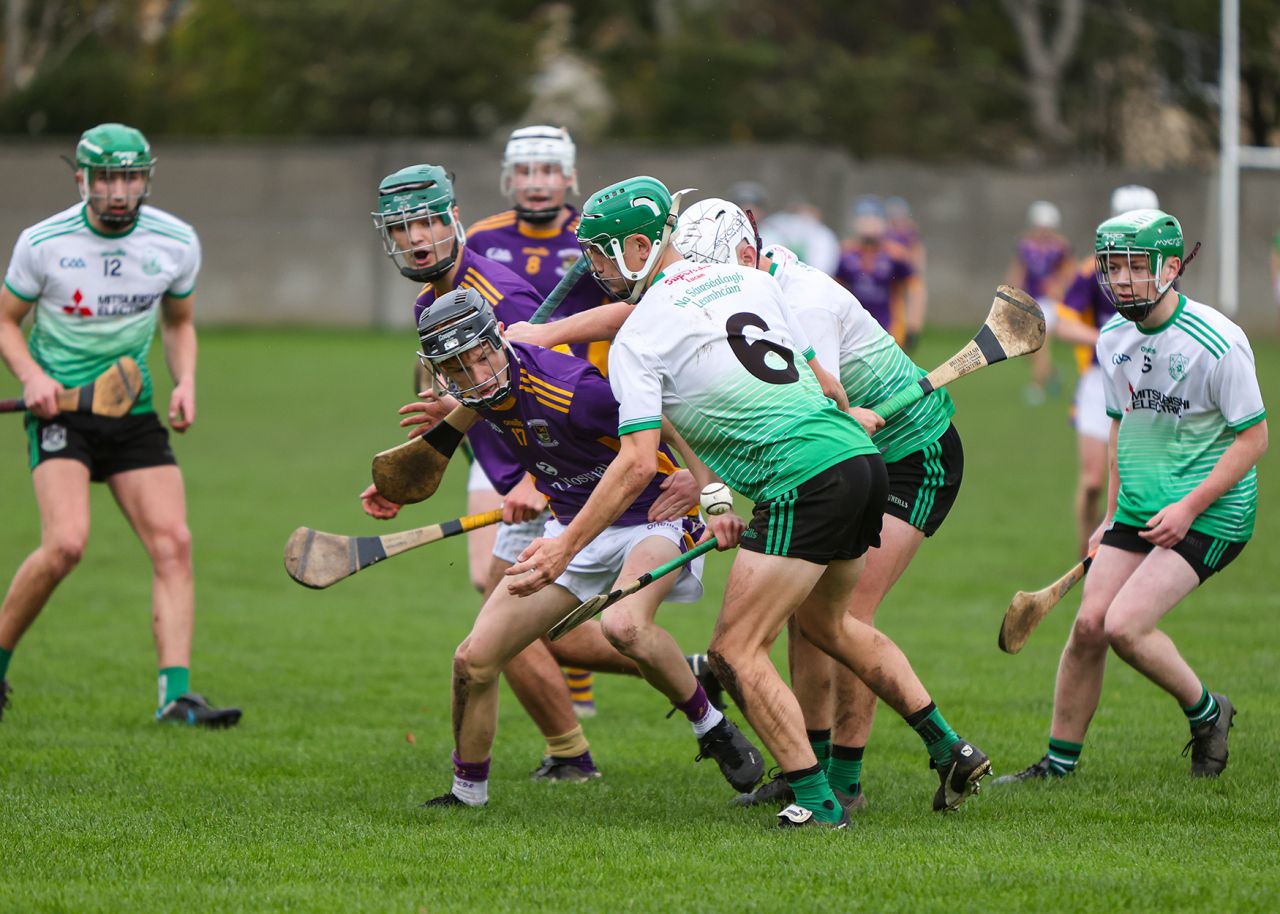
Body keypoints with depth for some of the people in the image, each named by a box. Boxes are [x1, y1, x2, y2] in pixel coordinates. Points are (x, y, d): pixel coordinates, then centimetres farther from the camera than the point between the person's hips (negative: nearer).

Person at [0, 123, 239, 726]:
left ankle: (175, 696, -11)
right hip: (61, 407, -4)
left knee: (173, 544, -11)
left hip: (134, 411, 4)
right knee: (66, 543, -22)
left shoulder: (177, 242, 0)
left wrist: (186, 382, 0)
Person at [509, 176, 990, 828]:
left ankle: (816, 800, -6)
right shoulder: (749, 283, 16)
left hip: (804, 481, -9)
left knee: (736, 651, -2)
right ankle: (951, 751, 28)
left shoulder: (637, 338, -5)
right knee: (824, 621, 29)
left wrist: (563, 548, -8)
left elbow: (637, 464, -12)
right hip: (862, 457, 9)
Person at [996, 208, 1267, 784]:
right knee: (1088, 625, -3)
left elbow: (1253, 438, -12)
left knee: (1125, 625, -19)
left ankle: (1206, 713, 6)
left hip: (1209, 515, -7)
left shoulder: (1217, 342, -17)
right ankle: (1059, 762, 9)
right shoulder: (1113, 341, 6)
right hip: (1138, 514, 7)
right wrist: (1112, 514, 19)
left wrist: (1189, 507, -18)